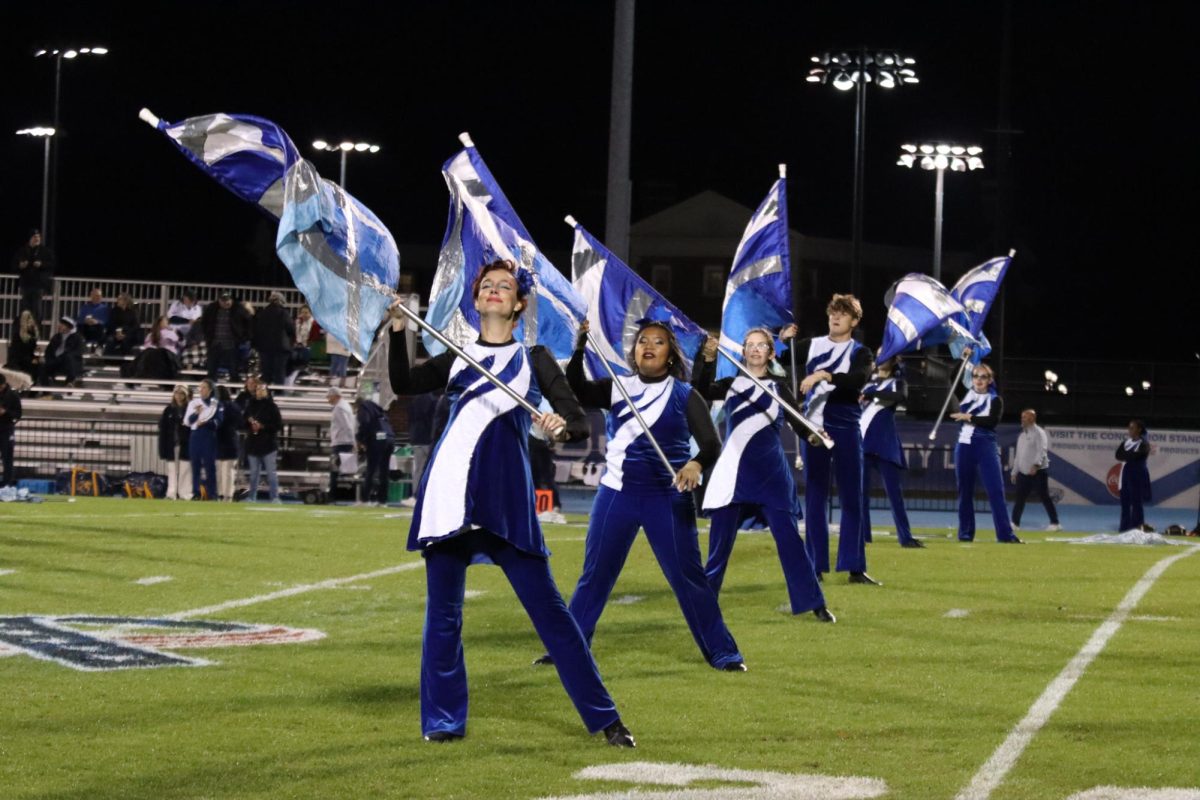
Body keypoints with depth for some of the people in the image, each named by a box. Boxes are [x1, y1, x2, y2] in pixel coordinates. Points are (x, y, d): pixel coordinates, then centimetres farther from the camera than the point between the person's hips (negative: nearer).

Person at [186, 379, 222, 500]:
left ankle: (211, 494, -2)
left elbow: (218, 421, -6)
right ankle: (196, 493, 6)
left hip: (209, 437, -3)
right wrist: (196, 413, -16)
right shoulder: (194, 403, 9)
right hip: (195, 436, 3)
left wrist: (206, 422, -20)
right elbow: (187, 421, 1)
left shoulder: (216, 404, 4)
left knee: (209, 465, -5)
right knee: (195, 466, 2)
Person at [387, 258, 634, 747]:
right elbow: (403, 385, 4)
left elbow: (579, 423, 2)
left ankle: (603, 718, 0)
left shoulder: (533, 359, 11)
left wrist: (563, 427, -20)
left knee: (546, 605, -4)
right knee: (442, 611, 2)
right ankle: (443, 721, 12)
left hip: (506, 496, -2)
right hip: (448, 490, 2)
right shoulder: (456, 358, 18)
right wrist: (398, 330, -8)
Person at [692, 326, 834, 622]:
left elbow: (799, 425, -4)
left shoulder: (779, 388, 5)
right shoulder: (730, 384, 7)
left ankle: (814, 603, 1)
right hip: (734, 472, 1)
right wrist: (707, 360, -25)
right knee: (720, 539, 3)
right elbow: (699, 392, -11)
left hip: (771, 473, -1)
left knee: (788, 537, -4)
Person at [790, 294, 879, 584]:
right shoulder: (811, 346, 9)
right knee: (814, 498, 5)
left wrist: (823, 375, -32)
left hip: (846, 430, -1)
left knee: (852, 498, 1)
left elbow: (859, 378, -19)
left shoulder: (860, 353, 2)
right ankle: (815, 565, 10)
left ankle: (855, 567, 6)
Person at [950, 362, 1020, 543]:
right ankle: (965, 533, 14)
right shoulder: (966, 396, 11)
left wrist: (968, 417, -15)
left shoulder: (995, 400, 0)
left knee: (996, 490, -10)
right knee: (965, 491, 7)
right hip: (964, 447, 4)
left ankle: (1006, 534, -14)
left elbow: (992, 421, -15)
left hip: (986, 447, -4)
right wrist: (964, 359, 11)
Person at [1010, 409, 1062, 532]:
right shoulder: (1022, 435, 18)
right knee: (1020, 498, 4)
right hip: (1024, 472, 7)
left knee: (1045, 498, -6)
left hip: (1038, 471, -7)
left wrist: (1035, 465, -30)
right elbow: (1018, 455, 22)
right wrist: (1015, 472, 18)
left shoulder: (1039, 433, -7)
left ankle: (1055, 523, -2)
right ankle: (1015, 523, 9)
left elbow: (1042, 451, -19)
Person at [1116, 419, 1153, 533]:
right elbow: (1118, 455, 0)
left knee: (1136, 502, -6)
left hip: (1137, 475, -7)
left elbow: (1133, 457, -20)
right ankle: (1126, 527, 11)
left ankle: (1137, 527, -3)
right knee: (1125, 501, 7)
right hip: (1126, 474, 7)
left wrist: (1124, 454, -5)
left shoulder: (1143, 444, -10)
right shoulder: (1127, 442, 11)